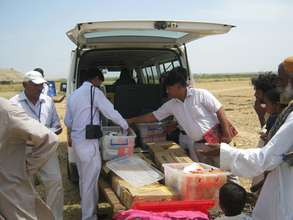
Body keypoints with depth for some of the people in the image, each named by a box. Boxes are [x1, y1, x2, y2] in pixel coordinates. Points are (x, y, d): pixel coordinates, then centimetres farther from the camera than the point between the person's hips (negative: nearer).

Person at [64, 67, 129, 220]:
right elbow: (111, 112, -12)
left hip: (76, 140, 8)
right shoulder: (94, 92, -11)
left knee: (83, 178, 20)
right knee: (90, 180, 0)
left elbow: (68, 120, 20)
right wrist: (125, 126, 3)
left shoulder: (74, 94, 13)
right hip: (88, 142, -8)